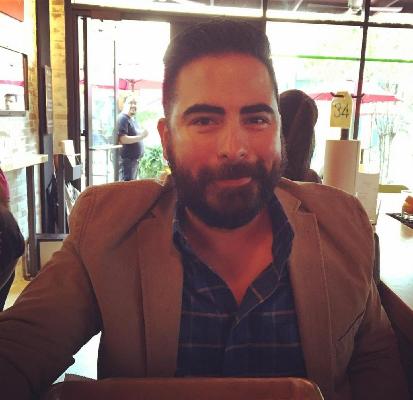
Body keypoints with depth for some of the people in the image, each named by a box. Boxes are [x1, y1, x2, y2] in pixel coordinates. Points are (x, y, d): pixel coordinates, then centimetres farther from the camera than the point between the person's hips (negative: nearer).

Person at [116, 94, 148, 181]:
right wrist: (141, 136, -22)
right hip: (127, 159, -10)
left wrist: (142, 134, 9)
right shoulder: (122, 118, -12)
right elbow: (123, 139, -21)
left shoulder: (133, 119, 17)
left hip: (135, 159, 10)